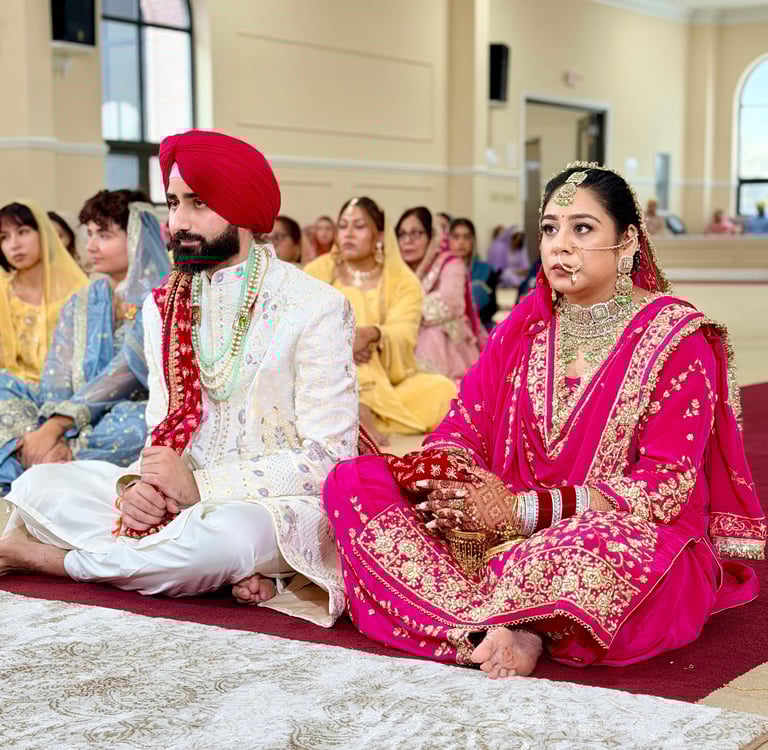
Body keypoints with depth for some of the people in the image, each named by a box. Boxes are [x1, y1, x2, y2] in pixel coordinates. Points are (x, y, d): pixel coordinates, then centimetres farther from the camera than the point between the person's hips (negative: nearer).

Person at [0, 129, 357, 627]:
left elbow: (328, 457, -13)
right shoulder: (164, 306, 10)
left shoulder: (316, 308, -9)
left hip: (280, 507, -5)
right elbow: (164, 427, 12)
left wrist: (200, 485, -18)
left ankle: (50, 558, -13)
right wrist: (139, 485, -12)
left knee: (233, 530, -39)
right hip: (180, 502, 5)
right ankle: (228, 569, -16)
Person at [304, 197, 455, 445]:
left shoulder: (403, 281, 0)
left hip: (388, 384, 1)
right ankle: (359, 410, -40)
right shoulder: (318, 272, 2)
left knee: (443, 391, -25)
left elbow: (402, 337, -17)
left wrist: (372, 334, -39)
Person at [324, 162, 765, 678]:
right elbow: (465, 427, 9)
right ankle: (503, 632, -30)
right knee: (352, 480, -14)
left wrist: (524, 508, -19)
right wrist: (442, 476, -17)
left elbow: (665, 486, -14)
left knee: (603, 545, -44)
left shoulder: (677, 338, -6)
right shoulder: (526, 325, 11)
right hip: (508, 536, 6)